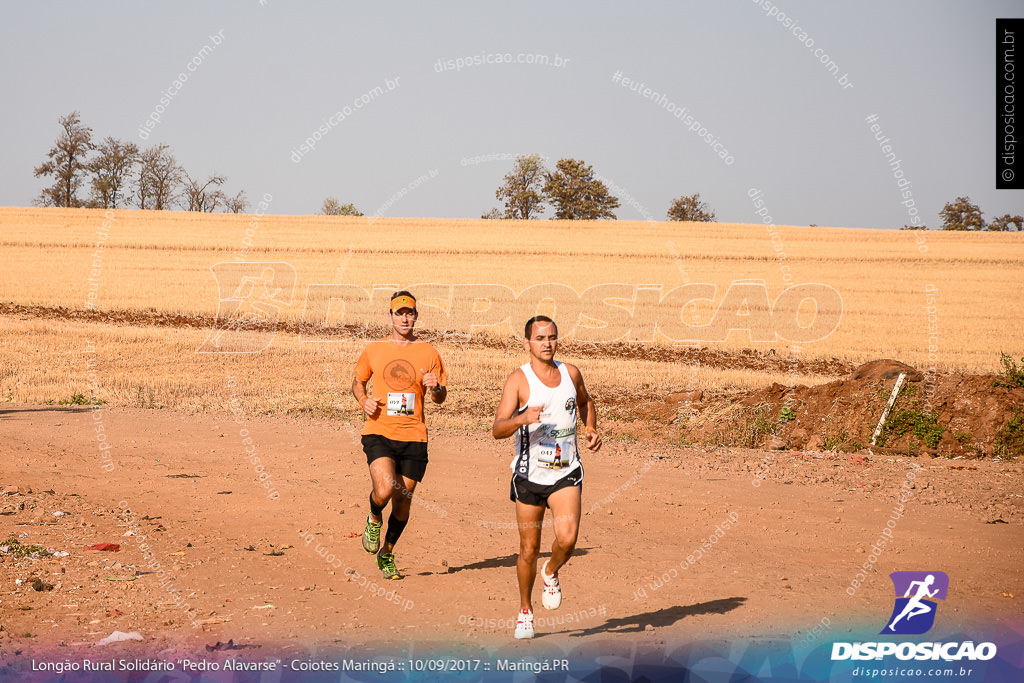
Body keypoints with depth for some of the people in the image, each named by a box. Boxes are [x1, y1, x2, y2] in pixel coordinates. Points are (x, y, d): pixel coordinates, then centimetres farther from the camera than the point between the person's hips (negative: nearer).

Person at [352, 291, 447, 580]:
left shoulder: (428, 353, 6)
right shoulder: (373, 350, 6)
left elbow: (441, 397, 11)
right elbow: (357, 382, 20)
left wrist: (435, 387, -12)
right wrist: (364, 400, -1)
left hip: (414, 436, 2)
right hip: (379, 433, -1)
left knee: (403, 501, 7)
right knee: (384, 489, -24)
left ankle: (387, 553, 30)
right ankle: (374, 519, 11)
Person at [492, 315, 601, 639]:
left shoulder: (571, 373, 3)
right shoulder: (518, 380, -10)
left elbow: (586, 402, 25)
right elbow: (497, 429, -18)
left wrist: (591, 429, 7)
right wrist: (522, 418, -37)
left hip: (566, 473, 2)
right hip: (530, 474, -2)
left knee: (567, 538, -19)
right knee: (529, 549, 6)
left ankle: (551, 573, 15)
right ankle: (525, 610, 27)